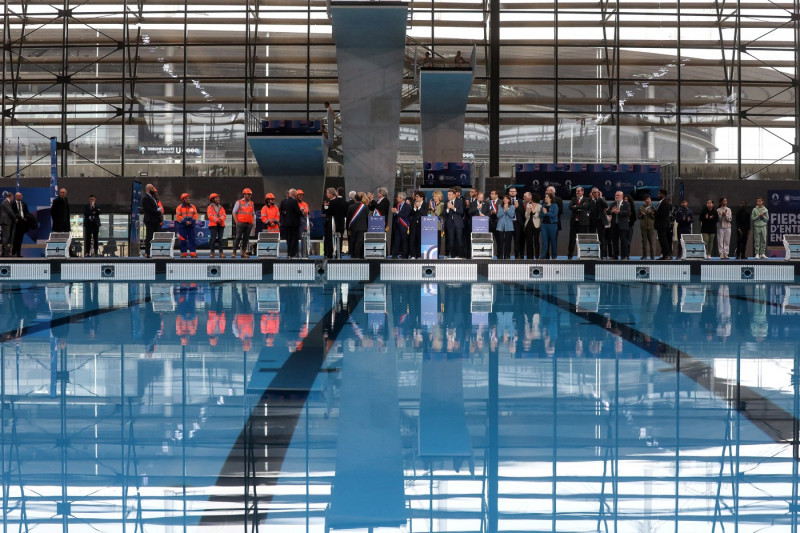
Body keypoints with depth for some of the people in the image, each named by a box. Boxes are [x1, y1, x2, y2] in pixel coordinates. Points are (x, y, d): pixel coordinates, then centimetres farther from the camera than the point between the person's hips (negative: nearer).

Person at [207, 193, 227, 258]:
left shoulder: (221, 207, 17)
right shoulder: (210, 207, 5)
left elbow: (224, 215, 6)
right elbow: (210, 216, -7)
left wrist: (221, 219, -14)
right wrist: (217, 220, -16)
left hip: (221, 225, 4)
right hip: (213, 225, -4)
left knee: (220, 239, 4)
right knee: (213, 239, -9)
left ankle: (221, 252, 4)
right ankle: (212, 252, -5)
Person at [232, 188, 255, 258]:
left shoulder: (252, 203, 15)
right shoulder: (239, 202, 3)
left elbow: (253, 214, 22)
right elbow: (234, 213, 2)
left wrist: (253, 222, 10)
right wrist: (236, 222, -6)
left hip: (249, 224, 4)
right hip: (241, 223, -4)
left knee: (246, 238, 4)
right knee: (238, 237, -8)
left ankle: (243, 252, 9)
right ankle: (234, 252, -6)